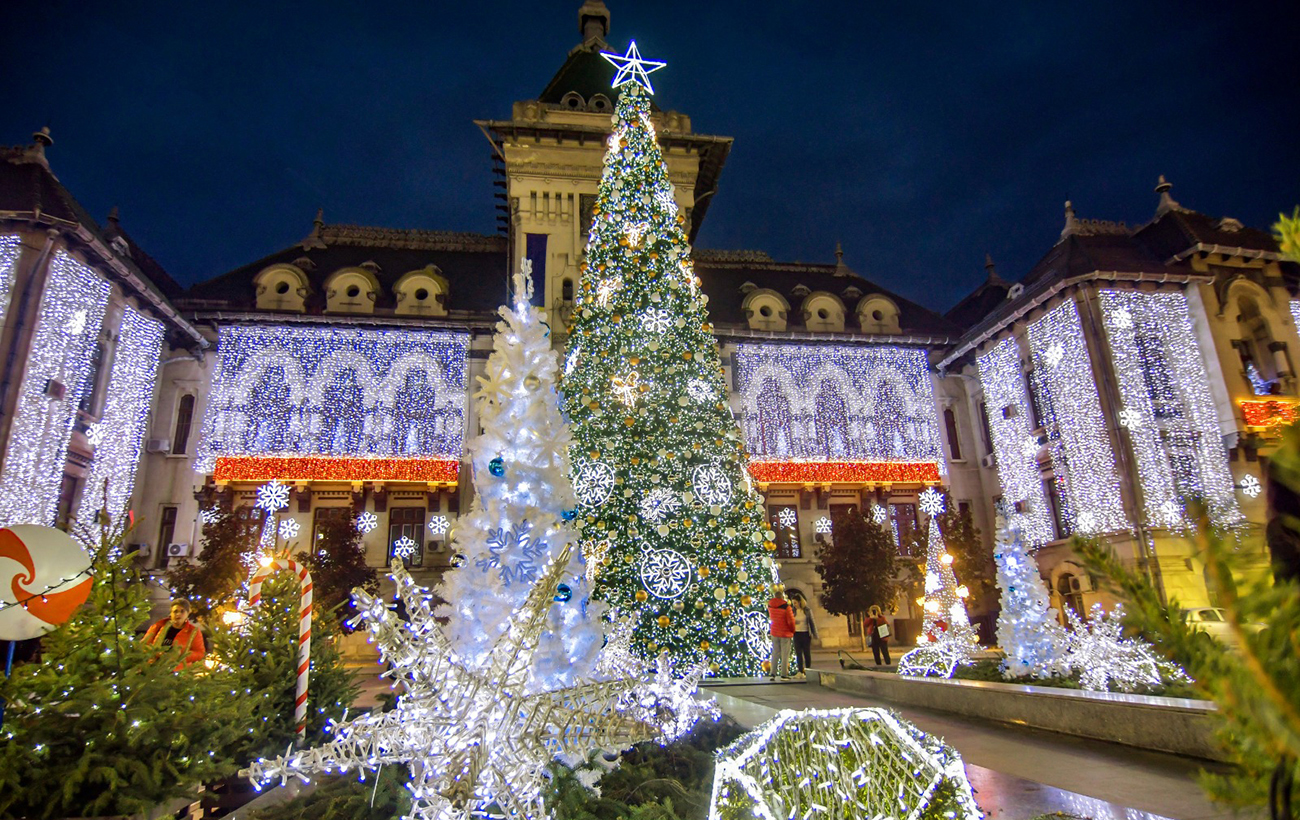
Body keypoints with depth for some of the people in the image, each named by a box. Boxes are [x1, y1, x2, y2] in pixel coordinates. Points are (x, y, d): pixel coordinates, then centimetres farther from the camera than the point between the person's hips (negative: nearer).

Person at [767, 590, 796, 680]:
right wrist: (792, 631, 2)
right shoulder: (786, 606, -17)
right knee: (785, 655, 4)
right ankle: (784, 675, 4)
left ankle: (773, 674, 9)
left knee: (775, 654, 11)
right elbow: (791, 621, -14)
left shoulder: (770, 606, 0)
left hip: (774, 633, 5)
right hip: (785, 633, -5)